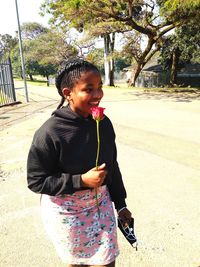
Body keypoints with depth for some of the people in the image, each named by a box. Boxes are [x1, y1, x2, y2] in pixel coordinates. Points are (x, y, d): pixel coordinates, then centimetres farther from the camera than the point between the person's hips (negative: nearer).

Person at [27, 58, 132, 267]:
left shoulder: (103, 123, -8)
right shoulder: (49, 133, -24)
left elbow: (112, 167, 3)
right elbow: (36, 181, -17)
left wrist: (120, 203, 9)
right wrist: (81, 180, -25)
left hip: (101, 203, 4)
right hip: (65, 210, -4)